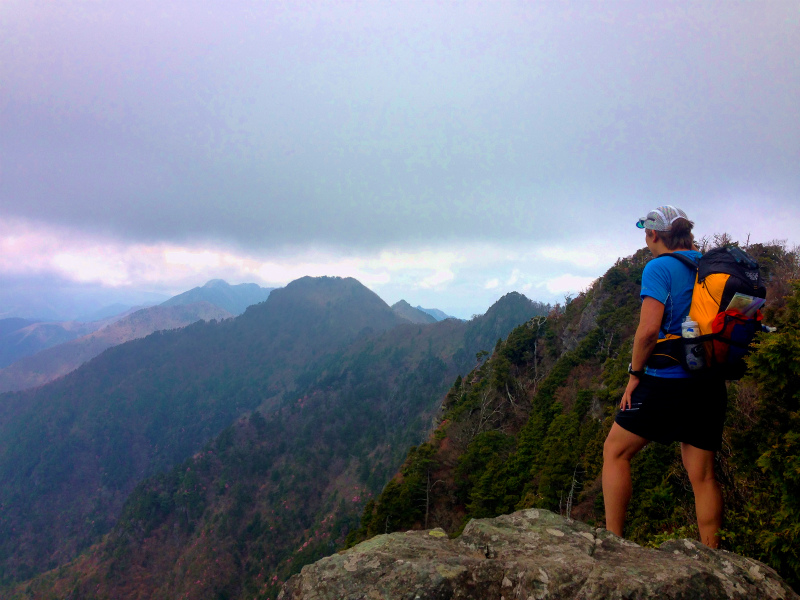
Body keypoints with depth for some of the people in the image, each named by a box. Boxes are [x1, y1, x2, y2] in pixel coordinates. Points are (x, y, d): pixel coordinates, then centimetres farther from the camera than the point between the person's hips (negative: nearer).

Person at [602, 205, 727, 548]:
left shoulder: (659, 268, -10)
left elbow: (649, 329, -20)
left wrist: (634, 373, -9)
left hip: (666, 380, -7)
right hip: (710, 385, 7)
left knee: (615, 452, 8)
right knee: (703, 475, 12)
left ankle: (612, 541, 10)